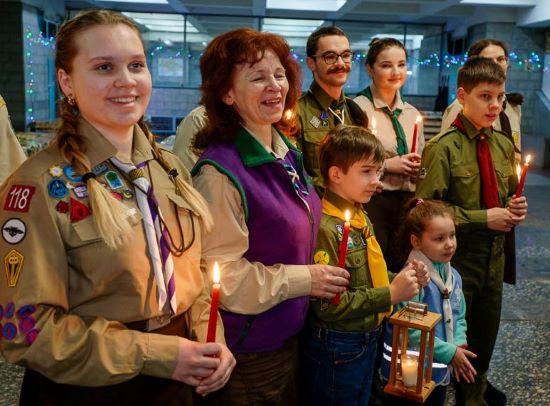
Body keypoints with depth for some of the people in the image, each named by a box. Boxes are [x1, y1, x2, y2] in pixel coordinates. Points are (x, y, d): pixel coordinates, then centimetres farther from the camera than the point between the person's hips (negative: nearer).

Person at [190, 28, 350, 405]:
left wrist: (316, 273, 8)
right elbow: (220, 274, -24)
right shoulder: (220, 170, -24)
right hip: (246, 350, -7)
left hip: (289, 334, 8)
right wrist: (302, 279, -19)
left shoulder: (287, 153, 3)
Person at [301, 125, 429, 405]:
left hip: (366, 340, 9)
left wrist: (401, 280, -3)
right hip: (337, 349, -9)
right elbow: (329, 305, -28)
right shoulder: (325, 228, -25)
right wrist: (390, 295, -23)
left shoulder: (360, 217, 4)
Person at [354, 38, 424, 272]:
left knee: (402, 268, 9)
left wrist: (417, 169, 4)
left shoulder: (411, 113, 15)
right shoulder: (358, 108, -7)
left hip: (407, 203, 6)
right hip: (371, 202, -6)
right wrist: (386, 165, -14)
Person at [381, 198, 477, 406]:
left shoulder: (453, 276, 4)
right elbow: (409, 331, -25)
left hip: (441, 373, 8)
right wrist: (450, 352, -17)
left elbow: (458, 317, 12)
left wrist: (458, 345, -6)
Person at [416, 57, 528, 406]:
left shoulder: (504, 146, 5)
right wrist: (484, 218, -19)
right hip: (456, 258, -6)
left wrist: (515, 208, -3)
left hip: (494, 256, 7)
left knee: (485, 337, 20)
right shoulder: (443, 147, -15)